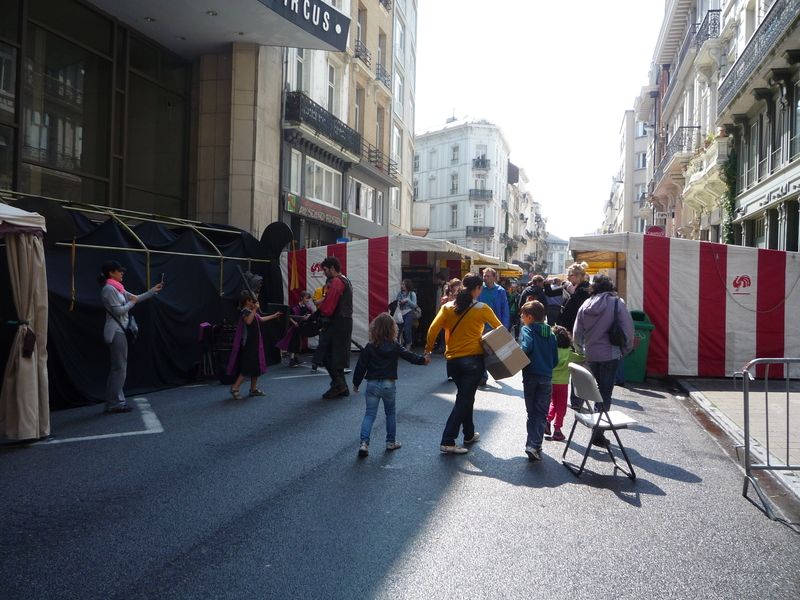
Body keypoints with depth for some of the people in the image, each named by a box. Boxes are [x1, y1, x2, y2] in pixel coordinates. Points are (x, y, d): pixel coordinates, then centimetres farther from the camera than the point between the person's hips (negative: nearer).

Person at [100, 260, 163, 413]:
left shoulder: (117, 289, 16)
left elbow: (136, 298, 21)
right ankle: (114, 403, -4)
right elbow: (118, 311, -18)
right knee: (119, 368, -8)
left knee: (118, 368, 10)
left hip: (119, 331, 10)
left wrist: (153, 290, 18)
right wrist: (131, 302, -3)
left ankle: (115, 401, 14)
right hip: (116, 332, -10)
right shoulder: (109, 289, -13)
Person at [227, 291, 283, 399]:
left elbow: (261, 319, 30)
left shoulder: (252, 311, 13)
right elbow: (248, 321, -37)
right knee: (247, 367, -12)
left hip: (254, 343, 10)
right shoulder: (244, 311, -15)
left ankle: (253, 389, 19)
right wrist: (255, 310, -30)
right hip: (247, 344, -10)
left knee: (256, 366, 12)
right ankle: (234, 388, -8)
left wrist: (274, 316, 35)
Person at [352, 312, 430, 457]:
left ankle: (364, 443, -11)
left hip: (372, 384, 0)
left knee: (369, 414, 3)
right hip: (388, 384, 0)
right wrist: (423, 360, 19)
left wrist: (356, 383, 10)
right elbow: (409, 356, 4)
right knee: (390, 413, 17)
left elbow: (361, 366, -1)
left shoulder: (369, 348, -3)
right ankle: (391, 442, 25)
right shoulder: (395, 347, -5)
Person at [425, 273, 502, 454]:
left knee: (465, 396, 23)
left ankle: (469, 434, 35)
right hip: (473, 360, -4)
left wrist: (428, 350, 2)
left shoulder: (448, 307, 2)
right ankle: (447, 441, -6)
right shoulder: (482, 308, -6)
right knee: (464, 399, 0)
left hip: (452, 360, 5)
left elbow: (433, 328, -7)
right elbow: (500, 329, 3)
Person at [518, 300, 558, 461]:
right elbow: (555, 359, 10)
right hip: (547, 377, 2)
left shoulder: (527, 329, -3)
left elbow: (526, 347, -22)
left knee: (532, 412, 12)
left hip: (530, 376, -2)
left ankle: (532, 444, 14)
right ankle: (535, 445, -11)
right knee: (541, 413, 2)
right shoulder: (551, 333, 10)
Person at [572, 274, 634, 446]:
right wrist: (626, 349, 4)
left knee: (596, 391, 18)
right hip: (610, 354, -4)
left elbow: (577, 333, 5)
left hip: (590, 355, 4)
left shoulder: (586, 305, 3)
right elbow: (628, 328, -9)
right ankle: (598, 434, 2)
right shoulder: (616, 303, -9)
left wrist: (583, 347, 20)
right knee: (605, 393, 2)